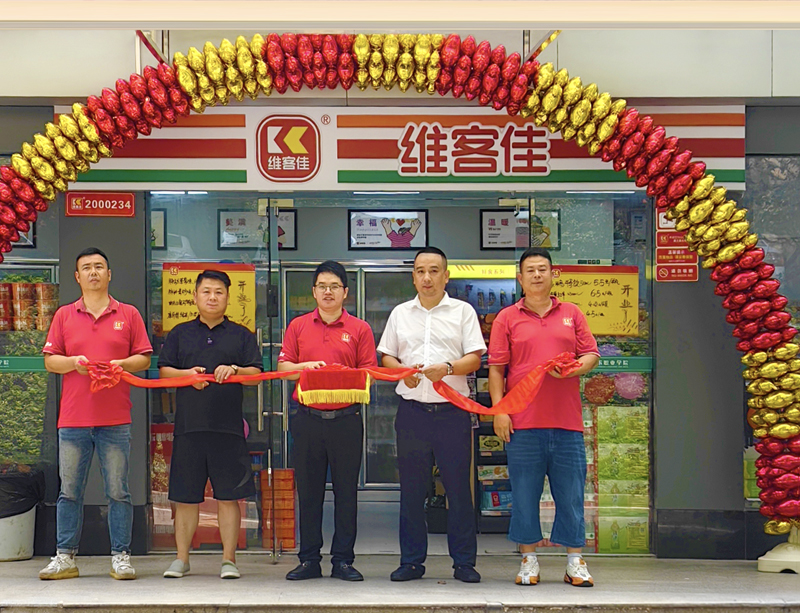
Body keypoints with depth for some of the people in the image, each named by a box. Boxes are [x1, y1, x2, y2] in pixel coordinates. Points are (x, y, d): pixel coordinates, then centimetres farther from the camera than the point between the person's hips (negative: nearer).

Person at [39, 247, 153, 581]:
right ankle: (65, 557, 11)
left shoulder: (128, 314, 9)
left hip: (115, 419, -1)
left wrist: (119, 364, -11)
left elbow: (144, 358, 7)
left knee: (118, 492, 0)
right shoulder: (64, 315, 12)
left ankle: (121, 556, 6)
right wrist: (73, 362, -10)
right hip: (73, 418, 1)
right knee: (69, 491, 4)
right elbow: (49, 360, 9)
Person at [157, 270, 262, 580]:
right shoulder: (179, 334, 15)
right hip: (188, 424, 1)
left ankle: (229, 559, 6)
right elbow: (163, 371, 10)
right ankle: (181, 558, 13)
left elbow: (257, 373, 6)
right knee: (185, 496, 4)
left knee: (229, 495, 0)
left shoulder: (241, 335, 13)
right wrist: (187, 374, -8)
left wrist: (234, 370, -12)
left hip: (229, 426, -1)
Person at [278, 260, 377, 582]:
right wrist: (305, 367, -13)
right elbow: (282, 367, 6)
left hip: (346, 419, -1)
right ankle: (309, 559, 14)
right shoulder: (298, 326, 10)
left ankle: (343, 559, 11)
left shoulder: (359, 329, 6)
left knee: (346, 491, 3)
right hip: (307, 419, 1)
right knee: (308, 491, 6)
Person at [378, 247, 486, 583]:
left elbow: (475, 358, 0)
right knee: (411, 489, 6)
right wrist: (404, 371, -6)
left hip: (453, 410, -2)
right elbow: (386, 357, 15)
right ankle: (412, 561, 15)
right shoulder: (400, 313, 14)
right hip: (412, 410, 2)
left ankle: (464, 562, 8)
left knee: (459, 487, 0)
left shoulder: (462, 311, 6)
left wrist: (447, 368, -18)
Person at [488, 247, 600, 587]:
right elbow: (496, 369, 3)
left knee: (571, 492, 3)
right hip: (523, 422, -1)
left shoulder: (571, 314, 13)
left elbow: (591, 355, 11)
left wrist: (571, 368, -10)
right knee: (525, 492, 2)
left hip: (567, 421, 1)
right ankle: (529, 560, 12)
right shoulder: (507, 318, 7)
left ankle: (575, 562, 11)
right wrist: (498, 410, -6)